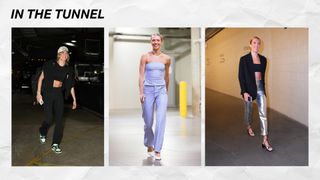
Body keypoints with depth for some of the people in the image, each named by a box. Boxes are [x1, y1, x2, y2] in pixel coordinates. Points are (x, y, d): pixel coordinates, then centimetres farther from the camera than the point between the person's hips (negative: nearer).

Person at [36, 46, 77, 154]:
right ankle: (42, 133, 32)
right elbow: (41, 78, -3)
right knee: (49, 119, -4)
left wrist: (74, 99, 10)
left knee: (59, 120, -2)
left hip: (59, 94, 3)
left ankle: (55, 144, 9)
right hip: (48, 92, -3)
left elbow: (71, 85, 10)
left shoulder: (68, 70, 4)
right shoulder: (50, 65, -6)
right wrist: (38, 93, -9)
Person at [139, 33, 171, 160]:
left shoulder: (166, 58, 6)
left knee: (161, 120, -12)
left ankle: (157, 151, -4)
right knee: (148, 122, 6)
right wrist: (141, 92, -11)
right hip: (148, 90, -1)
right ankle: (149, 146, 31)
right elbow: (141, 76, -3)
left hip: (161, 90, 1)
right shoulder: (145, 57, 0)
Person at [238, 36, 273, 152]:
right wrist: (244, 92, -16)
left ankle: (265, 140, -4)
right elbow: (241, 76, -10)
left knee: (263, 113, -5)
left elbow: (262, 74, 14)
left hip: (260, 88, 3)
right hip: (248, 88, -3)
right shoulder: (244, 59, -7)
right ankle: (249, 127, 45)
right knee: (248, 110, 16)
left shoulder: (263, 59, 5)